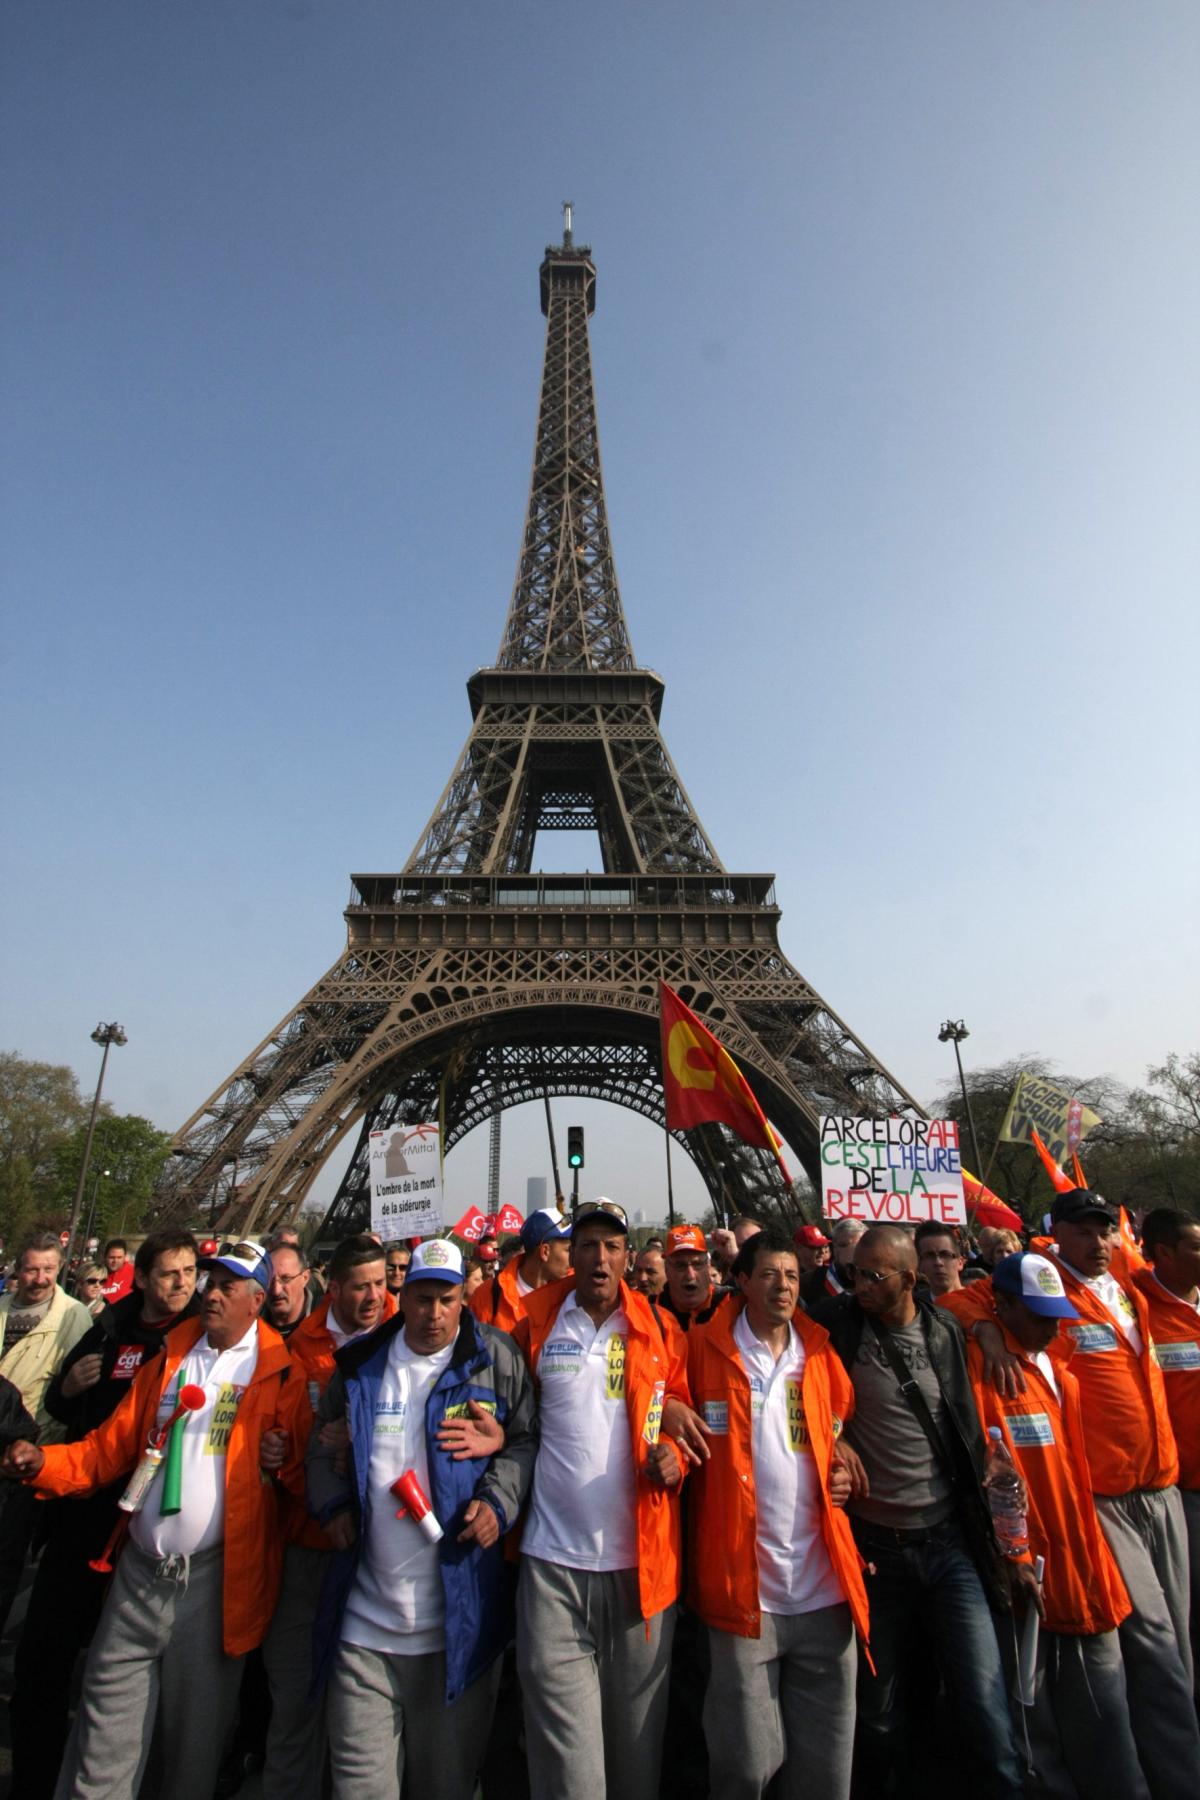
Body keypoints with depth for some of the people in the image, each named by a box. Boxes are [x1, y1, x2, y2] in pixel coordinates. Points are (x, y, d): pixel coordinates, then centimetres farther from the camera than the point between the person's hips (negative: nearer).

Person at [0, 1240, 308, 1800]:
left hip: (213, 1579, -3)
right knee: (103, 1733, 12)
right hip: (139, 1570, 4)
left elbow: (306, 1468, -8)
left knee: (195, 1732, 15)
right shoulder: (171, 1354, 6)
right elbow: (113, 1445, 8)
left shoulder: (283, 1371, -8)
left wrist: (283, 1463, -27)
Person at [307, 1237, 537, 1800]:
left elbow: (527, 1439, -1)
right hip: (366, 1612, 2)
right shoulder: (361, 1363, 1)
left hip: (460, 1612, -1)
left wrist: (499, 1501, -15)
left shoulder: (497, 1358, -7)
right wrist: (332, 1504, 1)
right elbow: (321, 1442, 15)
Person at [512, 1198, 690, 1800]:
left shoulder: (658, 1328, 0)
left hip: (641, 1557, 1)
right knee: (562, 1738, 4)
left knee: (638, 1726, 15)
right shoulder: (533, 1321, -1)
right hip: (554, 1556, -1)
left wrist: (674, 1452, -9)